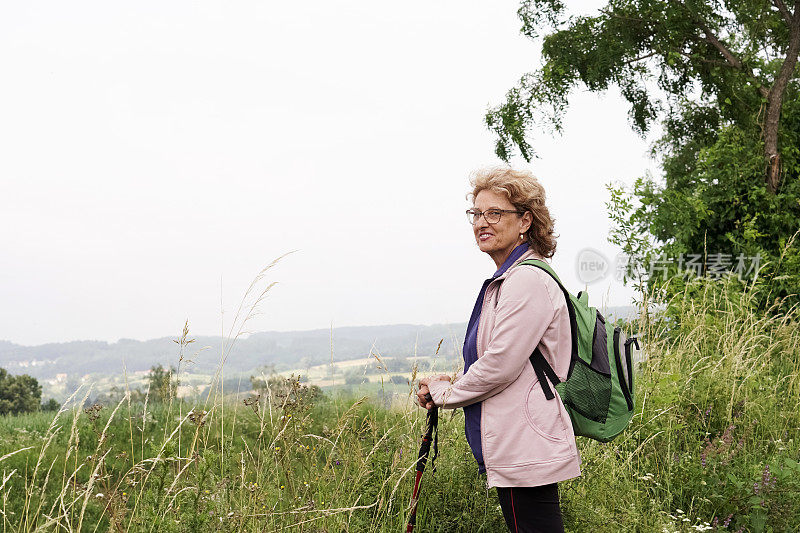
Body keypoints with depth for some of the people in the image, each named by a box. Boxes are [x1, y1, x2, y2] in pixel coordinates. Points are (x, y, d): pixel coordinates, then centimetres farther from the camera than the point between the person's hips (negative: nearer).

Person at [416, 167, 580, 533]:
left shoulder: (527, 280, -16)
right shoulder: (505, 280, 17)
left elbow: (501, 365, -19)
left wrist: (445, 393, -4)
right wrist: (452, 385, 9)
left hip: (526, 453, -10)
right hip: (516, 449, 11)